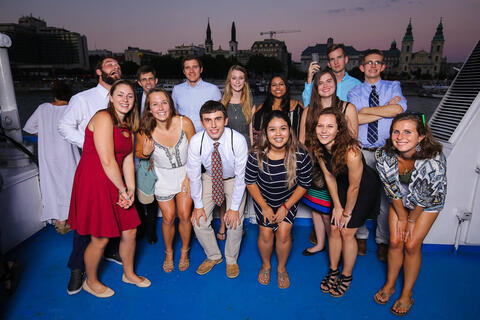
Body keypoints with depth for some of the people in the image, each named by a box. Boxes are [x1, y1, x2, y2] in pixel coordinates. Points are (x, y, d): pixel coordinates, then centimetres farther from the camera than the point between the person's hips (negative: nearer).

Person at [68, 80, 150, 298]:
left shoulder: (128, 124, 11)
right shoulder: (104, 118, -16)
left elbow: (128, 159, 5)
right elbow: (107, 161, -20)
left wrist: (131, 189, -4)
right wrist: (123, 189, -11)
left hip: (115, 184, 8)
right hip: (94, 182, -8)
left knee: (130, 231, 13)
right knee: (100, 239, 5)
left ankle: (129, 274, 37)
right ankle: (91, 282, 32)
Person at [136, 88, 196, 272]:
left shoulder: (184, 123, -22)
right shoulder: (146, 131, -21)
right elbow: (139, 153, -2)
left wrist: (189, 176, -9)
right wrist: (146, 153, -26)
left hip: (185, 172, 0)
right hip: (163, 176, 0)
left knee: (184, 215, 3)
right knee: (168, 218, 6)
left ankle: (184, 252, 30)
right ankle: (169, 252, 35)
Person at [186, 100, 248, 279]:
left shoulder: (238, 140, -31)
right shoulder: (196, 142, -26)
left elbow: (241, 176, -22)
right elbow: (194, 175, -13)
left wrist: (234, 207, -19)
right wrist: (198, 205, -8)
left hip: (234, 179, -2)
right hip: (209, 179, 2)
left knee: (235, 222, -11)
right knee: (199, 221, -5)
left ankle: (231, 259, 20)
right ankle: (213, 256, 24)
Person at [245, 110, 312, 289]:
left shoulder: (300, 156, -24)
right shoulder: (256, 156, -25)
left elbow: (304, 184, -10)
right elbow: (250, 182, -9)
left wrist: (285, 207, -11)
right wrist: (265, 207, -9)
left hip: (289, 200, 0)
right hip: (263, 199, 0)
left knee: (283, 232, -10)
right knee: (266, 232, -7)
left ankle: (281, 268, 20)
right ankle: (266, 265, 25)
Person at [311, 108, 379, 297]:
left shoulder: (351, 152, -37)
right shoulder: (318, 148, -18)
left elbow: (354, 187, -24)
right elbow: (329, 177, -5)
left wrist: (347, 213, -10)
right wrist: (337, 206, -1)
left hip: (365, 188, -5)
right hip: (342, 187, 5)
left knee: (347, 231, -2)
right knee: (334, 229, 5)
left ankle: (347, 276, 20)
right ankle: (333, 271, 26)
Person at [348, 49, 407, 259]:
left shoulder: (393, 87, 10)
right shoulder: (354, 93, 8)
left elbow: (399, 109, -13)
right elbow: (353, 119, -12)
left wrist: (367, 110, -8)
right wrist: (387, 108, -9)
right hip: (361, 152, 0)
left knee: (385, 197, 5)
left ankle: (382, 241, 23)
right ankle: (361, 236, 26)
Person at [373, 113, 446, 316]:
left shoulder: (434, 159, -36)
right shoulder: (383, 155, -28)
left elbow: (426, 198, -21)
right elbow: (392, 190, -13)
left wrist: (411, 220, -9)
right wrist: (401, 218, -6)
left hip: (428, 202, -2)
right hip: (400, 200, 3)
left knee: (412, 245, -4)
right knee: (395, 242, 2)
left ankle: (407, 295, 17)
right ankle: (389, 285, 25)